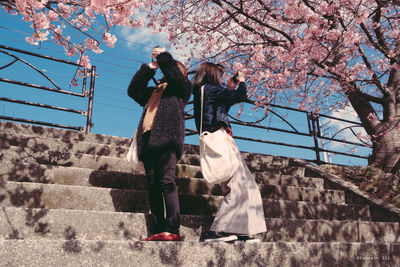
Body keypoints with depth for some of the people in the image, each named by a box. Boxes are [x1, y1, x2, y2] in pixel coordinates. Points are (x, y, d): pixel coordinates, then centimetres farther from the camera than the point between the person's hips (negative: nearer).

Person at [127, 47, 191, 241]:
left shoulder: (181, 88, 18)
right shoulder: (154, 91, 33)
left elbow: (175, 74, 0)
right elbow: (134, 90, 23)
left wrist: (163, 56, 11)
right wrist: (150, 67, 21)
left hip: (167, 139, -6)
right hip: (148, 141, 6)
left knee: (167, 182, -16)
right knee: (153, 186, -1)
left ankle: (172, 230, -17)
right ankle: (160, 230, -1)